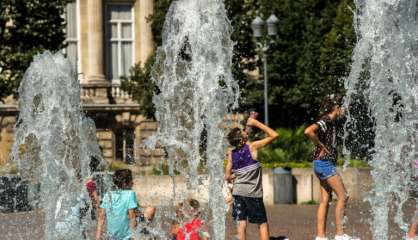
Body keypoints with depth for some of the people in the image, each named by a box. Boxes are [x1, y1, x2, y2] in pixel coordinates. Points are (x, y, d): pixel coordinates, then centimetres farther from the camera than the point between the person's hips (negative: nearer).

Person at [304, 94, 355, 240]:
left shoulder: (331, 121, 14)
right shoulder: (326, 121, -15)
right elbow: (309, 131, -32)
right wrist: (321, 147, -21)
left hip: (326, 164, 10)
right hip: (324, 162, -10)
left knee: (325, 200, 8)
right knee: (343, 196, -7)